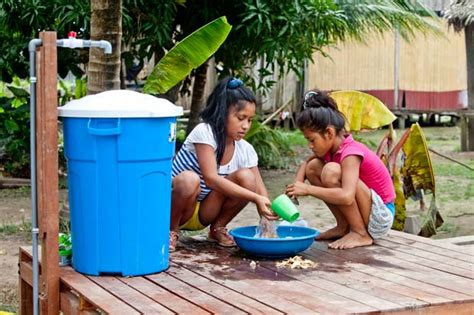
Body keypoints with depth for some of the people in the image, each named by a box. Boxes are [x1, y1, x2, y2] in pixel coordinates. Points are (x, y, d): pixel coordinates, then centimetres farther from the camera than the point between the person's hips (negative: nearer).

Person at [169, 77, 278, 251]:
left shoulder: (245, 150, -6)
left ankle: (218, 228, 3)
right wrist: (255, 198, -36)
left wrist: (267, 211, -28)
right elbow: (211, 179, -31)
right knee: (190, 179, -38)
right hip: (171, 205, -5)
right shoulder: (204, 132, -23)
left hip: (203, 214, 5)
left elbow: (259, 189, -6)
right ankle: (171, 231, -10)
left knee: (246, 177, -17)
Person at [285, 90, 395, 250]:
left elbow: (347, 196, -39)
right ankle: (343, 226, 4)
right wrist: (297, 187, -2)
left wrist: (308, 189, -32)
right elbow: (305, 163, 19)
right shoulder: (332, 147, 0)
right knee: (313, 167, 1)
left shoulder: (350, 153, -24)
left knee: (332, 171, -30)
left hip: (381, 215, -9)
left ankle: (361, 234, -17)